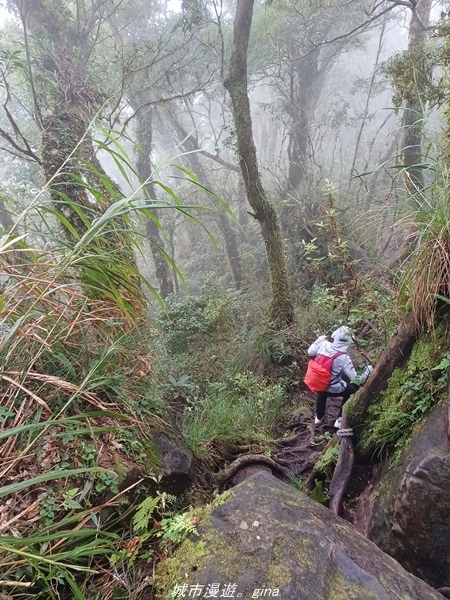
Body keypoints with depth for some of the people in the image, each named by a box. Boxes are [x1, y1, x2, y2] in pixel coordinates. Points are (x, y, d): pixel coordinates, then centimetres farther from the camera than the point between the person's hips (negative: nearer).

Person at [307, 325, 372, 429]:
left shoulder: (324, 344, -20)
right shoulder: (344, 358, -30)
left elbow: (310, 352, 1)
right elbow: (357, 380, -23)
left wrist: (320, 339, 11)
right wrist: (368, 370, -8)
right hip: (334, 389, -4)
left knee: (321, 393, 39)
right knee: (351, 390, 26)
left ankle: (319, 417, 60)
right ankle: (339, 420, 32)